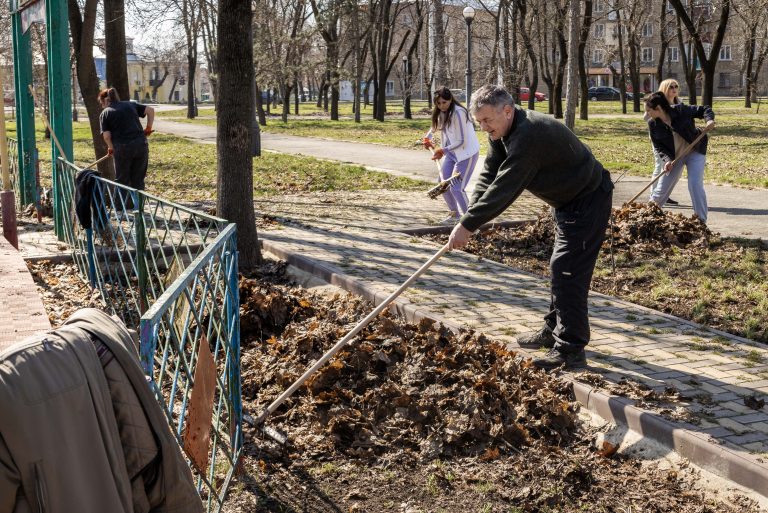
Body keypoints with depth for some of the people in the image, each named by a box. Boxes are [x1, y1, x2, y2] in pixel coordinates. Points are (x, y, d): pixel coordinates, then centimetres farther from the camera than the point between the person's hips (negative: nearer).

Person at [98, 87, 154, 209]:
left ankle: (120, 209, 15)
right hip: (141, 144, 3)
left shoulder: (105, 113, 5)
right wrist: (148, 128, 16)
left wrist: (111, 148, 14)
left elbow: (106, 136, -4)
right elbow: (150, 110, 8)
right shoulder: (131, 105, 15)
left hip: (122, 148, -3)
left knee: (122, 180, 11)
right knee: (138, 179, 13)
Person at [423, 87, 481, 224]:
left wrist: (444, 150, -18)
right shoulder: (441, 113, 3)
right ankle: (455, 213, 25)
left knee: (456, 187, -15)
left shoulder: (458, 113, -21)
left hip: (467, 152, -9)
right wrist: (428, 137, 16)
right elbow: (436, 125, 28)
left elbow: (462, 141, -21)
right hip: (452, 152, 9)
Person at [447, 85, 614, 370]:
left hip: (588, 201, -11)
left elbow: (504, 187, -35)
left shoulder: (529, 134, -32)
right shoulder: (501, 132, 1)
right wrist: (469, 218, -16)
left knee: (568, 272, -14)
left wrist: (468, 225, -33)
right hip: (567, 202, 11)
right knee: (560, 268, 19)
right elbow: (489, 176, -2)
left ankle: (570, 351, -12)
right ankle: (554, 330, 32)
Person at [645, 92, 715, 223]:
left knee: (695, 185, -14)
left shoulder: (680, 110, -21)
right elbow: (658, 146, -6)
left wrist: (709, 119, -30)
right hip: (673, 157, 3)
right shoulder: (653, 124, -12)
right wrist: (667, 159, -23)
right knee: (663, 188, 7)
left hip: (695, 152, -3)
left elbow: (703, 109, -9)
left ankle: (701, 221, -5)